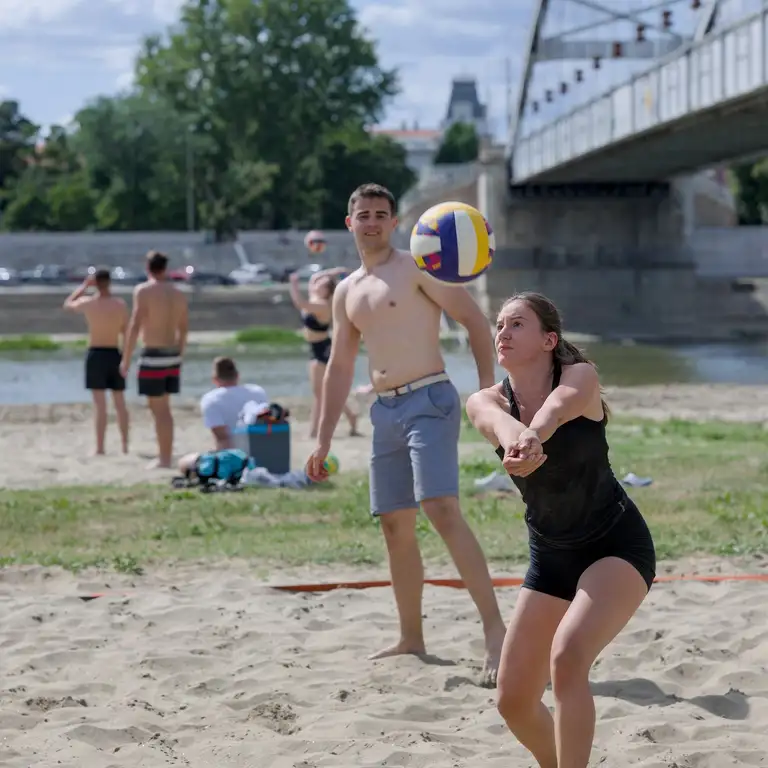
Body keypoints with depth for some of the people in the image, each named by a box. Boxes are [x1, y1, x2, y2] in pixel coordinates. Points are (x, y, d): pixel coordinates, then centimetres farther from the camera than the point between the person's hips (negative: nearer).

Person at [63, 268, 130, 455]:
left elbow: (68, 304, 15)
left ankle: (100, 447, -2)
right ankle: (125, 445, 17)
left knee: (100, 404, -1)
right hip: (114, 354, 2)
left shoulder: (87, 303, -7)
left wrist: (84, 285, 16)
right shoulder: (121, 304, -4)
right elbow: (126, 333, 2)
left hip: (96, 354, -2)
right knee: (120, 403, 12)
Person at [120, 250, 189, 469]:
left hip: (152, 355, -7)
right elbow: (184, 328, 15)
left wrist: (126, 359, -12)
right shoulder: (178, 294, 9)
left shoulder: (144, 291, -11)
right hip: (172, 355, 7)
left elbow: (134, 326, -16)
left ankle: (164, 459, 0)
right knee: (164, 408, 17)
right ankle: (166, 456, 21)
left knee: (159, 410, -2)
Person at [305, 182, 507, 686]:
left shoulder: (417, 268, -2)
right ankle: (412, 639, 18)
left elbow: (475, 320, -5)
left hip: (429, 401, -7)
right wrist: (324, 440, 17)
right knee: (396, 525, 8)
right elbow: (340, 368, 21)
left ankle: (495, 630, -24)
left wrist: (488, 387, -15)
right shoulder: (347, 291, 18)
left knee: (443, 509, -21)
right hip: (385, 411, 7)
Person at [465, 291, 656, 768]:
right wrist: (514, 437, -60)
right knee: (514, 701, 6)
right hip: (550, 558, 5)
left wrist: (533, 435, -65)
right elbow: (496, 419, -34)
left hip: (617, 546, -5)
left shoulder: (580, 377, -15)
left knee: (567, 657, -30)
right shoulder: (487, 402, -8)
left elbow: (559, 404, -41)